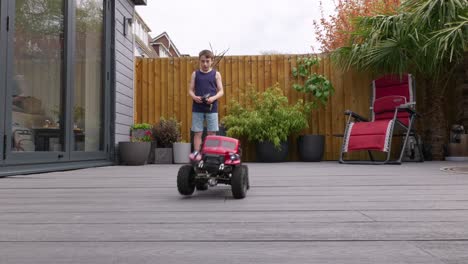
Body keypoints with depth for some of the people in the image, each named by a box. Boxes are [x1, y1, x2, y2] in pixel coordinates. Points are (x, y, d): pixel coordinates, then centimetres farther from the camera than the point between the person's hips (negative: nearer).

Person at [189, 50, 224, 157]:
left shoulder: (216, 74, 5)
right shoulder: (195, 74, 8)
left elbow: (221, 91, 2)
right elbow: (190, 90, 8)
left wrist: (213, 98, -16)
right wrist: (194, 97, -14)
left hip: (211, 107, -1)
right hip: (197, 108, 1)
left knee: (212, 133, 3)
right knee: (197, 132, 3)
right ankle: (196, 152, 9)